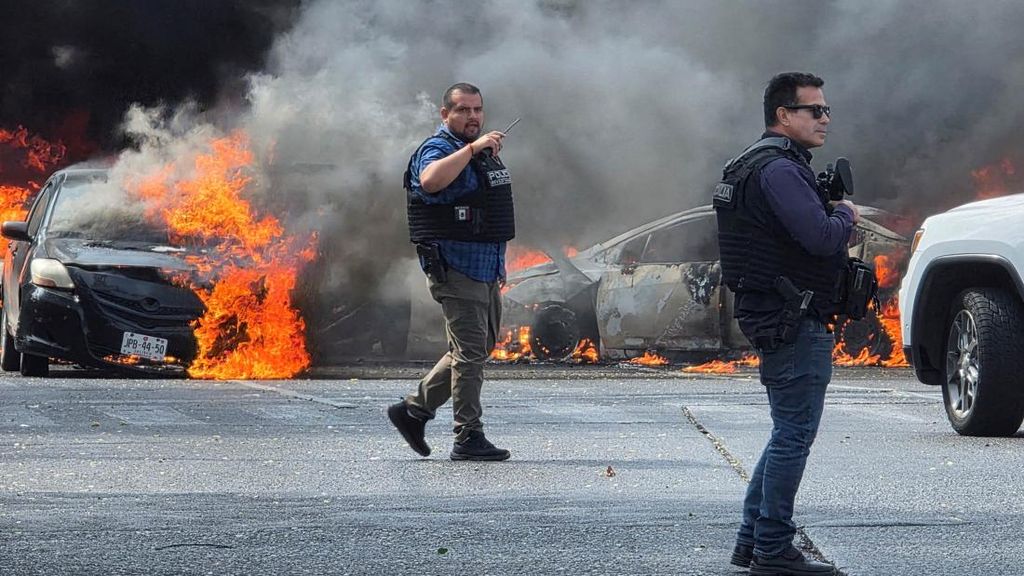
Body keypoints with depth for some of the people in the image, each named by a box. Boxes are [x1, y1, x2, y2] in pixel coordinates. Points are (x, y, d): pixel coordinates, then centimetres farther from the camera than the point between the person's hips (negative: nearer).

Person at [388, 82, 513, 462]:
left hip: (485, 270, 10)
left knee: (480, 349, 14)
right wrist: (472, 148, -34)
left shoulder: (483, 152, 18)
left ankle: (413, 410, 22)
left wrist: (498, 266, 26)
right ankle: (468, 439, -4)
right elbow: (431, 180, -37)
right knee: (470, 353, -9)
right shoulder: (437, 150, -11)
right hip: (455, 270, -10)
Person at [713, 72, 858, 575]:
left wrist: (832, 215, 6)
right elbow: (822, 237, -25)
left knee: (788, 434, 16)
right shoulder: (779, 169, -16)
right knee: (794, 435, -6)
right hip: (793, 322, -11)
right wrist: (844, 214, -5)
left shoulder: (755, 165, 19)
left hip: (776, 320, 11)